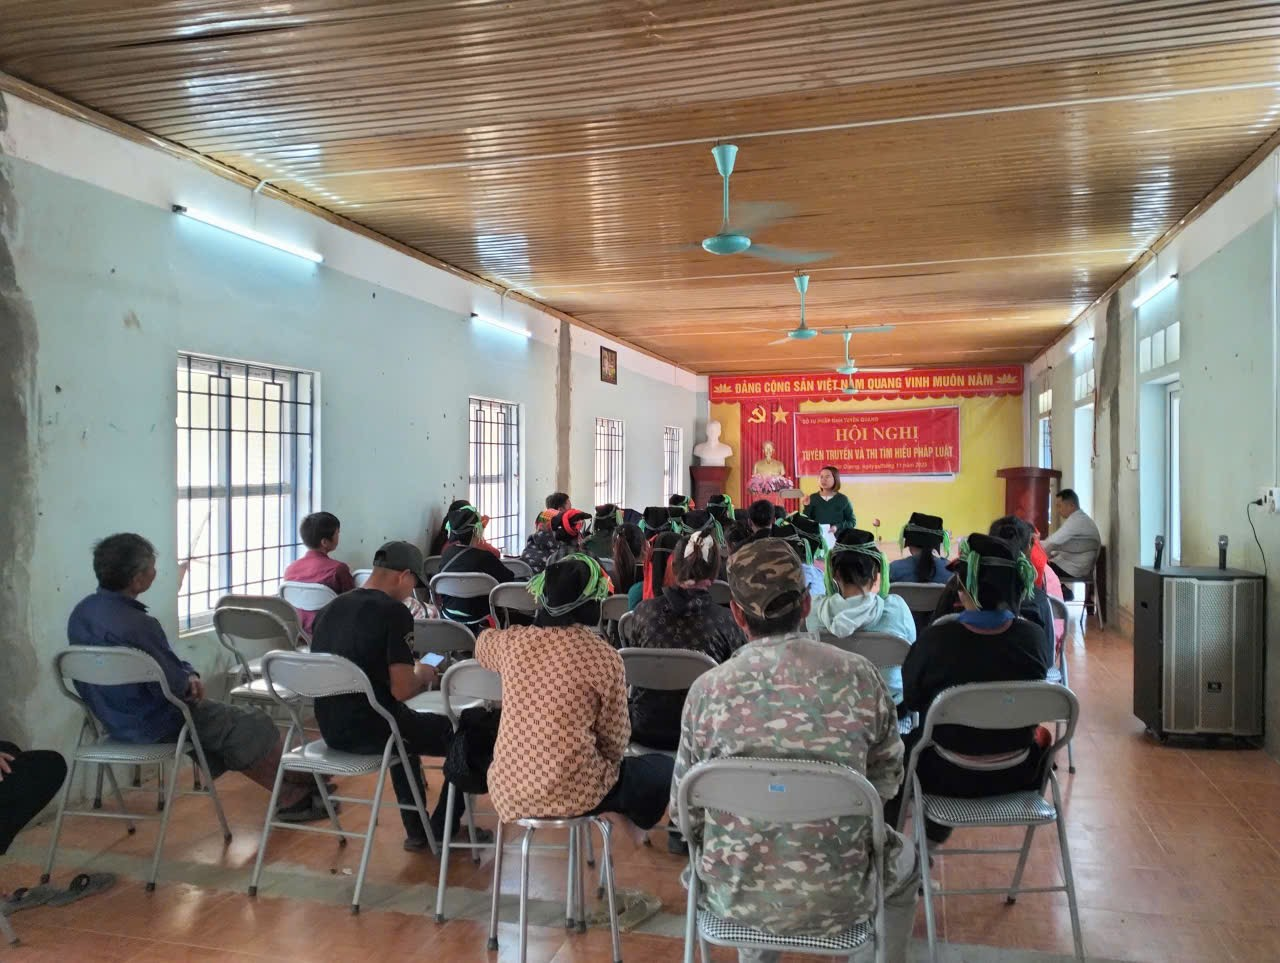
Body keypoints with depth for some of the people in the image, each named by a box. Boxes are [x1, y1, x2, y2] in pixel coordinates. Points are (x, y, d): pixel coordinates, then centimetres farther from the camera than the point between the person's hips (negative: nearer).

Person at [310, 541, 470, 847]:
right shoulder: (394, 612, -16)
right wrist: (423, 675, 1)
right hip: (371, 731, -8)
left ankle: (416, 831, 37)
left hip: (331, 730, 8)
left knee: (408, 724, 34)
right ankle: (440, 832, 23)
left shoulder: (329, 610, 6)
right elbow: (402, 690, -21)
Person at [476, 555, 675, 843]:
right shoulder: (604, 657, -14)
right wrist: (609, 763, 15)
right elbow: (615, 740, -6)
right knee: (664, 767, 23)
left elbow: (481, 644, 21)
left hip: (507, 791, 5)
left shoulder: (511, 641, -4)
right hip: (573, 795, -4)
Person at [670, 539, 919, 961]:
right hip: (835, 898, -1)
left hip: (734, 897, 1)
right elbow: (887, 781, 0)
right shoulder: (860, 677, -14)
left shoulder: (706, 690, -14)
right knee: (903, 863, 32)